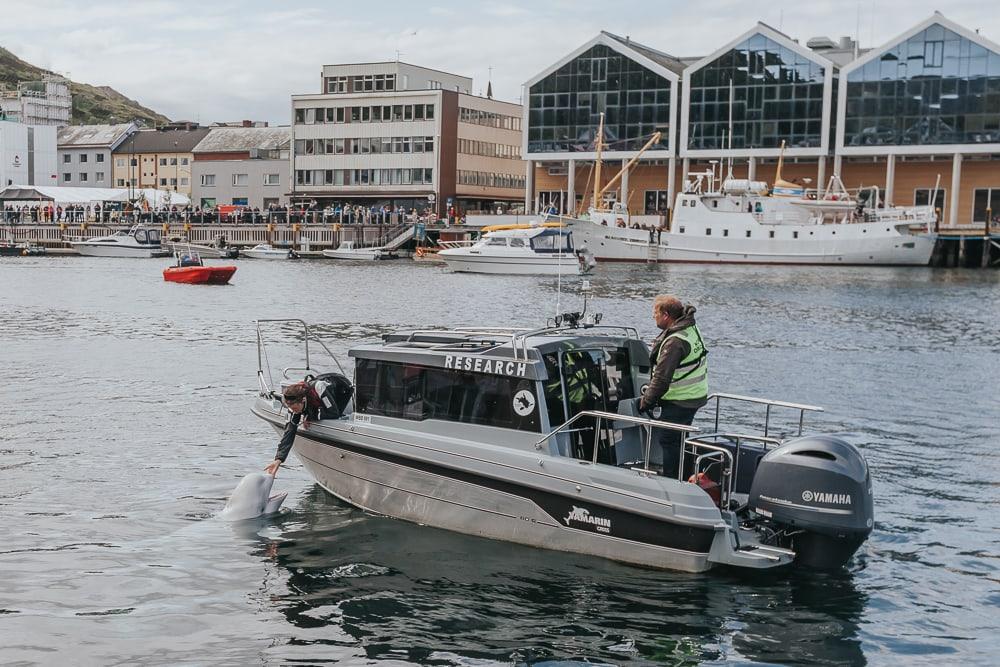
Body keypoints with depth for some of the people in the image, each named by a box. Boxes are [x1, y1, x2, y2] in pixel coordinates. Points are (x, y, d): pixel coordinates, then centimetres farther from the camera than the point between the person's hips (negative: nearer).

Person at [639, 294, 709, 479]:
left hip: (678, 402, -10)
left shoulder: (674, 342, -24)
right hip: (695, 398, 10)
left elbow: (662, 378, -24)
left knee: (669, 442, -1)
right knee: (679, 440, 20)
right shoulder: (692, 330, 6)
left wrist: (646, 402, -13)